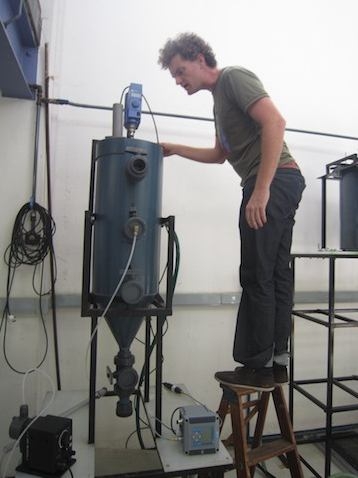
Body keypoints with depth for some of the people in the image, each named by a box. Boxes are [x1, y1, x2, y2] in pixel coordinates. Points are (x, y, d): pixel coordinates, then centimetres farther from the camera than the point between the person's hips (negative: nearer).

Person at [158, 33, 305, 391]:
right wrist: (175, 150, 30)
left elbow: (275, 122, -16)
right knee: (277, 274, 8)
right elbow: (220, 154, 35)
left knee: (257, 277, -8)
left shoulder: (234, 77, -1)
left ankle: (257, 367, 2)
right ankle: (277, 361, 16)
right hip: (282, 185, 10)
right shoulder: (220, 97, 27)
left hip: (274, 179, -10)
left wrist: (261, 189, -22)